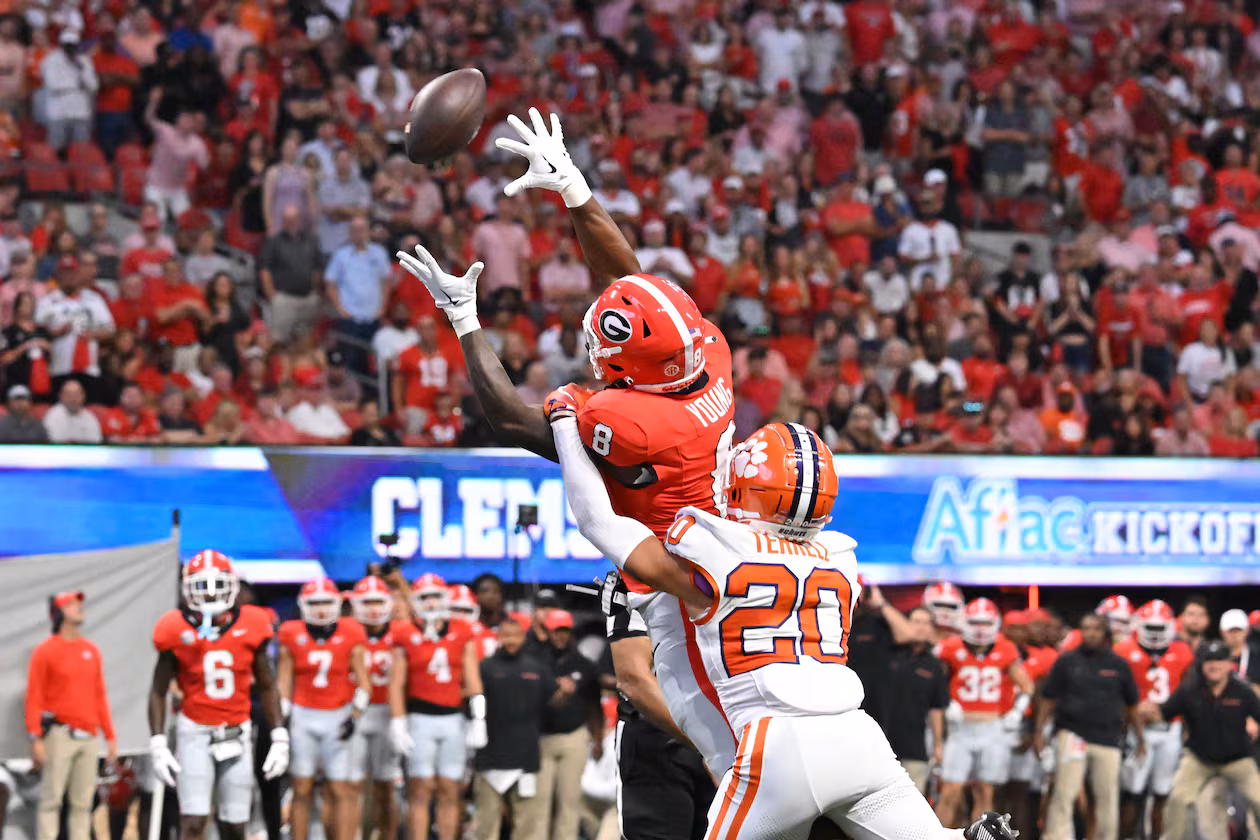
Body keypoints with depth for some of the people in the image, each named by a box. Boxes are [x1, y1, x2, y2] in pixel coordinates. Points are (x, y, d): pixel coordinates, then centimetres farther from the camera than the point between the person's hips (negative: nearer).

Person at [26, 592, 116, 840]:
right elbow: (34, 698, -7)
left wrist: (109, 736, 15)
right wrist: (36, 739, -15)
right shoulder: (45, 651, -4)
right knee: (51, 800, -6)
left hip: (88, 735, 6)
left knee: (83, 803, 8)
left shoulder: (91, 651, 13)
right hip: (60, 734, -6)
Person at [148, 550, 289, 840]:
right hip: (195, 732, -2)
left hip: (236, 735, 2)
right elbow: (158, 691, 0)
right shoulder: (177, 631, -6)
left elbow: (267, 687, 7)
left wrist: (280, 738, 2)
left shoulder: (250, 627, -1)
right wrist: (157, 745, -7)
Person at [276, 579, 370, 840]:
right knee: (301, 789, 1)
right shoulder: (292, 635, 3)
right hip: (302, 717, 1)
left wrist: (355, 715, -9)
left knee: (342, 790, -3)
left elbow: (362, 681, 2)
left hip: (338, 718, -1)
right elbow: (283, 681, 6)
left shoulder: (351, 635, 0)